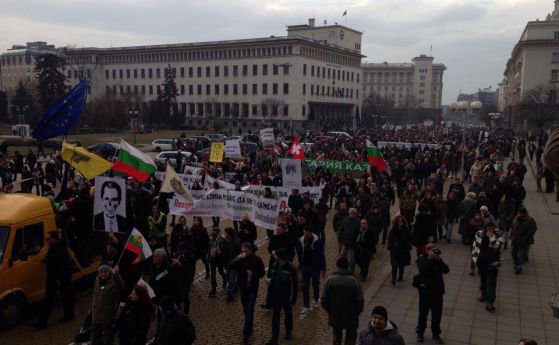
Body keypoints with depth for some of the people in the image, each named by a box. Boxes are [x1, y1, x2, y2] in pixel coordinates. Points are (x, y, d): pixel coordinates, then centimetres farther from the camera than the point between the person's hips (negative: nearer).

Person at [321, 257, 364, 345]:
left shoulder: (329, 280, -11)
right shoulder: (354, 281, -15)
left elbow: (323, 300, -10)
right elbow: (360, 301, -15)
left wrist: (330, 311, 7)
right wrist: (357, 313, 3)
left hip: (335, 317, 2)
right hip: (351, 317, -1)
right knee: (351, 337, 18)